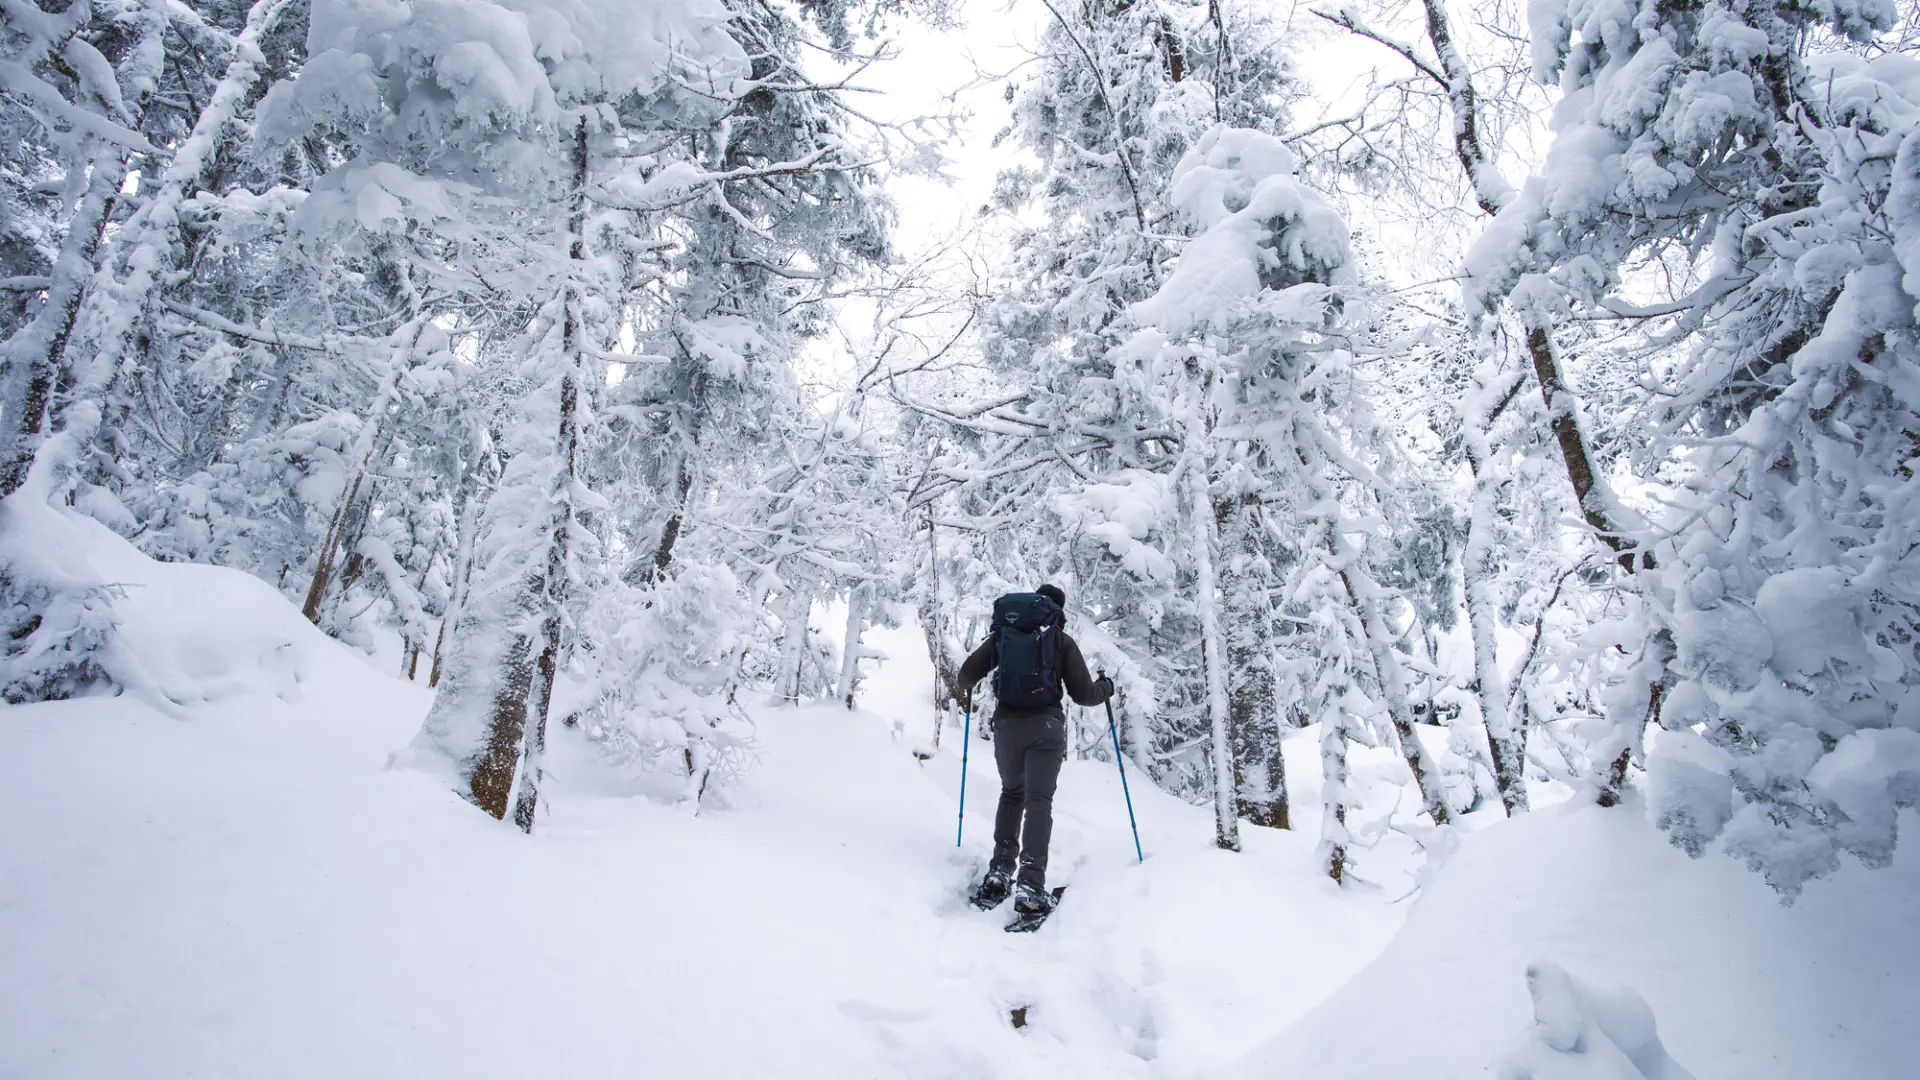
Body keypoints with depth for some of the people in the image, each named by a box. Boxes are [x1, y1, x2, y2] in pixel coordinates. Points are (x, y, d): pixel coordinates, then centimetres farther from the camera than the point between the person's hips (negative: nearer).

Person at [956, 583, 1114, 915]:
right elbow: (1083, 694, 3)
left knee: (1011, 794, 22)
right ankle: (1030, 885, -17)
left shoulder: (1005, 633, 8)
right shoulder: (1062, 641, 4)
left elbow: (967, 674, 6)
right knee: (1039, 801, -5)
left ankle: (1000, 871, 13)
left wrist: (968, 687, 29)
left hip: (1006, 724, 3)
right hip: (1045, 726, -2)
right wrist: (1106, 687, 23)